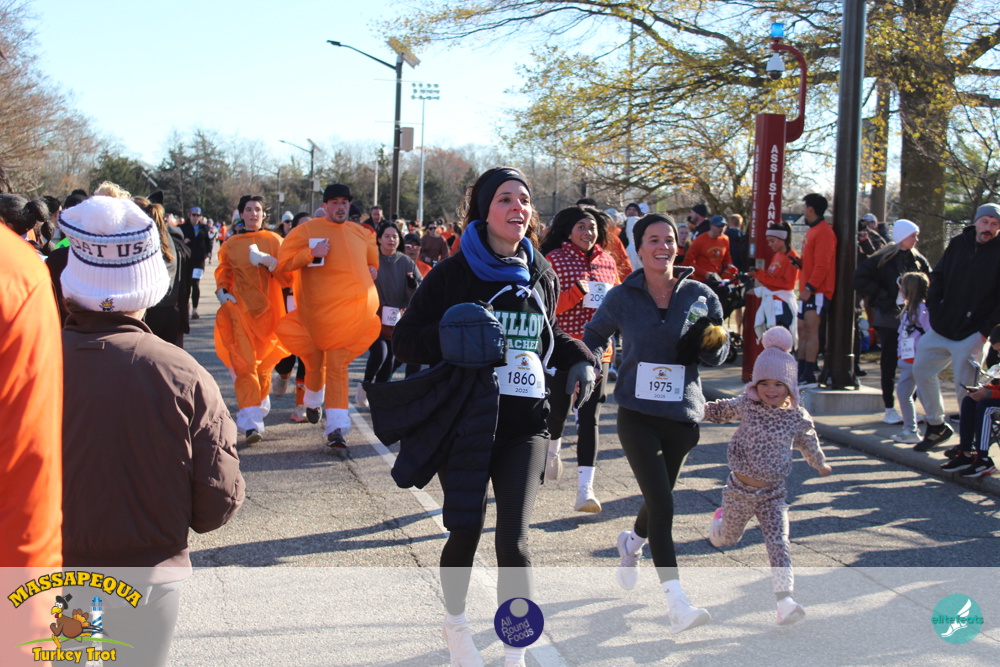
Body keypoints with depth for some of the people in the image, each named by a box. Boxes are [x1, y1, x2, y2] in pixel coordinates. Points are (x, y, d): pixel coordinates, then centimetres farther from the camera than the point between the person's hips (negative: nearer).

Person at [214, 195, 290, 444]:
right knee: (245, 364, -13)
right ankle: (251, 423, -19)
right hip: (240, 309, -1)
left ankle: (260, 405, 37)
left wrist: (269, 261, -16)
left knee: (263, 364, 10)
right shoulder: (230, 244, 9)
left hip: (267, 310, 1)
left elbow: (287, 276, 0)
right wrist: (222, 291, -2)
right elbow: (223, 273, 18)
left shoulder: (273, 241, 6)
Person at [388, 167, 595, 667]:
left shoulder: (540, 276, 9)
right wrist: (453, 340, -24)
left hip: (524, 424, 2)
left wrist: (580, 359, 7)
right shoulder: (453, 273, -5)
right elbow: (404, 341, -6)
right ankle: (456, 625, 33)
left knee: (513, 537, -6)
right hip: (465, 419, -2)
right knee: (466, 531, 4)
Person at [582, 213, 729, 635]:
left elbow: (718, 355, 8)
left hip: (682, 414, 3)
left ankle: (632, 543, 53)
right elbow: (595, 334, 17)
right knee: (662, 505, -14)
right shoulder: (622, 298, -2)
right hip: (637, 414, -3)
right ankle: (677, 603, -12)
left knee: (658, 501, 19)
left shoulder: (699, 296, 0)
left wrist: (712, 343, -14)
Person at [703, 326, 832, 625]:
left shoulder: (797, 417, -4)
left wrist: (821, 465, 31)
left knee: (778, 542, -12)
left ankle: (784, 600, -16)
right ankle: (720, 519, 54)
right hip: (740, 488, 1)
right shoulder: (745, 406, -6)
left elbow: (808, 443, 16)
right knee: (727, 539, 18)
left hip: (773, 492, 0)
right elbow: (719, 410, 14)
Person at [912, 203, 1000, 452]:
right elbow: (937, 277, 14)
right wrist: (935, 312, 3)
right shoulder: (958, 244, 8)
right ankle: (937, 426, 25)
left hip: (972, 335, -6)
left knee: (966, 389, -5)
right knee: (922, 369, 10)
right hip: (942, 329, 6)